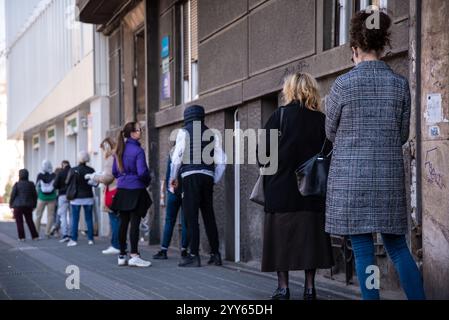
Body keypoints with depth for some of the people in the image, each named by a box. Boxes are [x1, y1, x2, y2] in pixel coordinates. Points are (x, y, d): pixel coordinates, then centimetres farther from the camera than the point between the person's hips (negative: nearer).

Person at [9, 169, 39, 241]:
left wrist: (11, 205, 4)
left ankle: (22, 237, -1)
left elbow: (13, 195, -8)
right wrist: (34, 205, 17)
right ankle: (35, 236, 7)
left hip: (18, 206, -4)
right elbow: (35, 196, 7)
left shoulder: (17, 184, -9)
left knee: (19, 222, 3)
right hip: (28, 206, 4)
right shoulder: (31, 184, 3)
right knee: (30, 221, 11)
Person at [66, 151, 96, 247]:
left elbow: (67, 183, 0)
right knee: (89, 219, 7)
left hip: (76, 198, -2)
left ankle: (74, 239, -1)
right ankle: (90, 239, 7)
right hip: (88, 198, 2)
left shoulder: (73, 170, -9)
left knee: (75, 219, 2)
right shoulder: (91, 170, -4)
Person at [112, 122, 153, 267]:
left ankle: (122, 256, 14)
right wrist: (147, 181, 2)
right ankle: (134, 256, -8)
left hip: (122, 190, 7)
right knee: (135, 223, -6)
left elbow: (114, 171, 13)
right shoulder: (138, 150, -13)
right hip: (136, 190, -7)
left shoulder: (119, 150, 9)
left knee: (123, 223, 9)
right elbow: (142, 172, -18)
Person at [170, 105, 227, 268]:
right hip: (207, 176, 5)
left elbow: (177, 157, -4)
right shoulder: (211, 134, 14)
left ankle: (194, 255, -8)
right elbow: (221, 160, 10)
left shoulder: (184, 132, 1)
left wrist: (173, 177, 8)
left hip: (191, 176, -5)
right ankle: (215, 254, 12)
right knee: (209, 216, 11)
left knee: (191, 217, -4)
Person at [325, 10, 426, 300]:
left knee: (363, 250, 2)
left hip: (351, 174, -3)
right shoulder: (400, 84, 2)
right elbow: (403, 135, 9)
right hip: (389, 175, 3)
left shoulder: (343, 84, -7)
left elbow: (331, 132, 6)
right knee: (398, 247, 11)